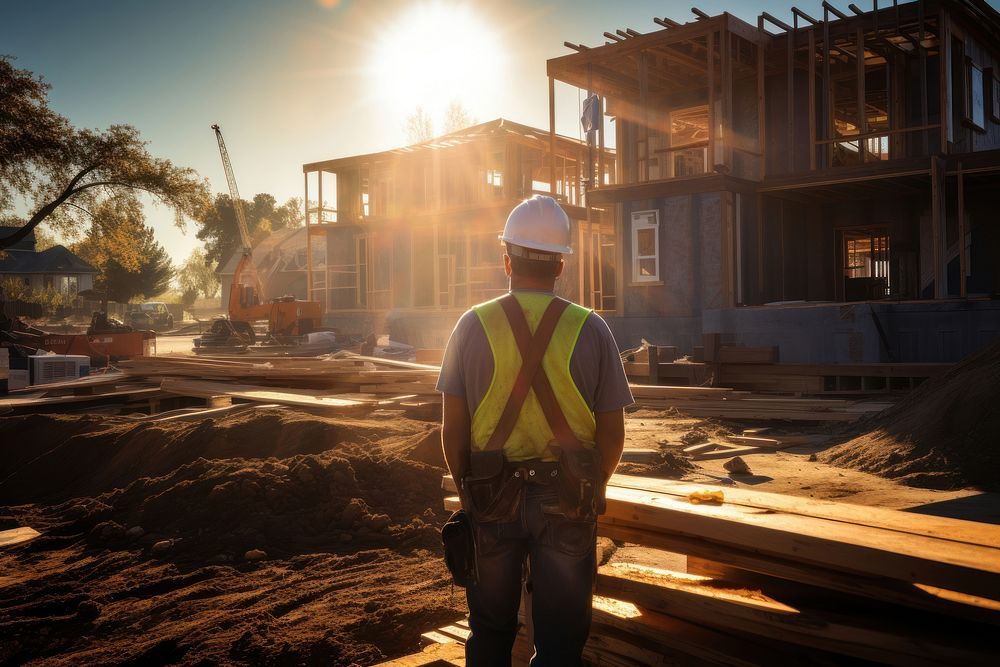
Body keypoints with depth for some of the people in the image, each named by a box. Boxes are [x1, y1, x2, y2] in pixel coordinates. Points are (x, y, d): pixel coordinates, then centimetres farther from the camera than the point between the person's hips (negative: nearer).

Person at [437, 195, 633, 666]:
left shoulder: (474, 325, -6)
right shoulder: (590, 330, -6)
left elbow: (453, 426, -4)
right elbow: (612, 432, -3)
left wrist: (465, 489, 10)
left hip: (491, 498, 1)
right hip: (568, 502, 0)